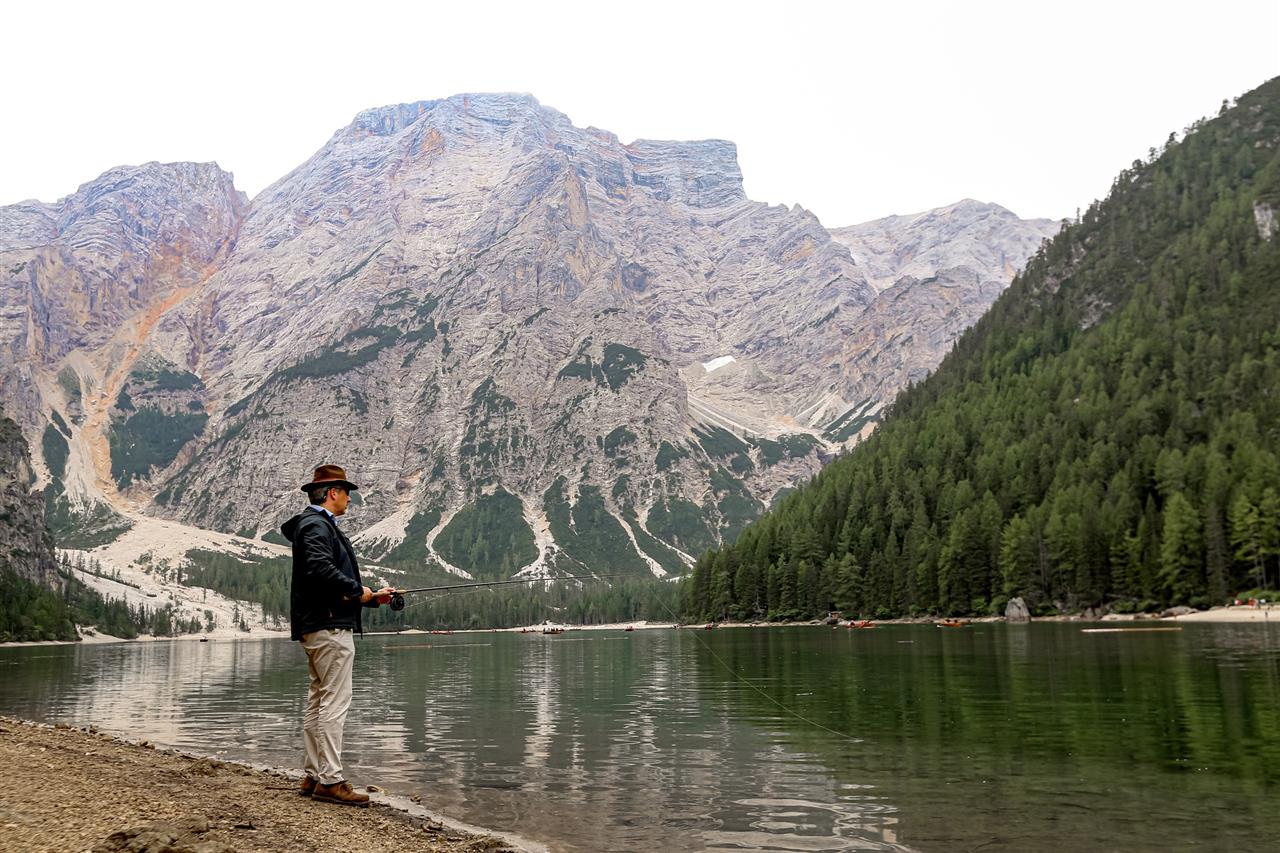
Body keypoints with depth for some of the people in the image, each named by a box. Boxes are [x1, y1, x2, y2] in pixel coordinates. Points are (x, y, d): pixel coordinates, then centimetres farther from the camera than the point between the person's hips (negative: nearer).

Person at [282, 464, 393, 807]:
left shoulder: (321, 525, 23)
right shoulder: (316, 525, -10)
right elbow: (321, 569, -28)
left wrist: (372, 597, 22)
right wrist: (358, 590, -16)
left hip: (317, 625, 11)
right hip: (329, 625, -11)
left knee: (318, 702, 12)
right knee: (335, 702, -10)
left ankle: (313, 777, 17)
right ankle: (330, 780, -9)